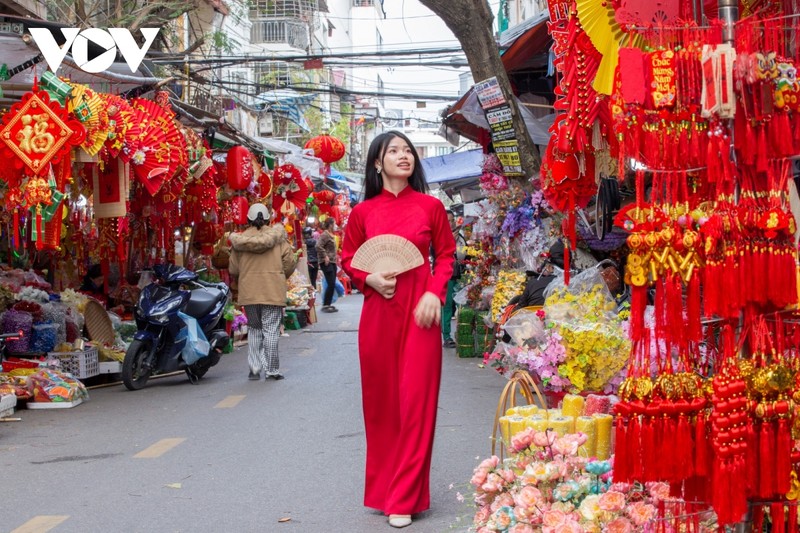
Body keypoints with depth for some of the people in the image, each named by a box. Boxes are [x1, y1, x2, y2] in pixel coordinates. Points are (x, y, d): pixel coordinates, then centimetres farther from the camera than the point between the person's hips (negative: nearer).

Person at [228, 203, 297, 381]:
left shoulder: (240, 239, 2)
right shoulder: (278, 236, -2)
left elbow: (233, 270, 5)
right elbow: (290, 262, -2)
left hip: (248, 293, 2)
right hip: (273, 292, -2)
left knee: (254, 329, 14)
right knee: (271, 330, 3)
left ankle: (254, 368, 9)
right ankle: (271, 370, 4)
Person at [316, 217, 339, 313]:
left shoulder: (331, 235, 17)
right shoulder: (325, 235, -13)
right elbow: (318, 246, -24)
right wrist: (325, 256, -21)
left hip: (332, 262, 10)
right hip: (326, 262, -10)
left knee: (332, 285, 9)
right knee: (331, 284, -13)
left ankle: (329, 304, 14)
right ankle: (325, 305, -9)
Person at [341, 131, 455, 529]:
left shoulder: (430, 206, 3)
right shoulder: (363, 212, 5)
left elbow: (446, 256, 6)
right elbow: (348, 259, 11)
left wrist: (435, 293, -9)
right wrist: (370, 278, -9)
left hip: (419, 309, -1)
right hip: (378, 309, 1)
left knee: (415, 400, -3)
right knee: (380, 399, 8)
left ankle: (404, 497, 4)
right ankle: (383, 486, 23)